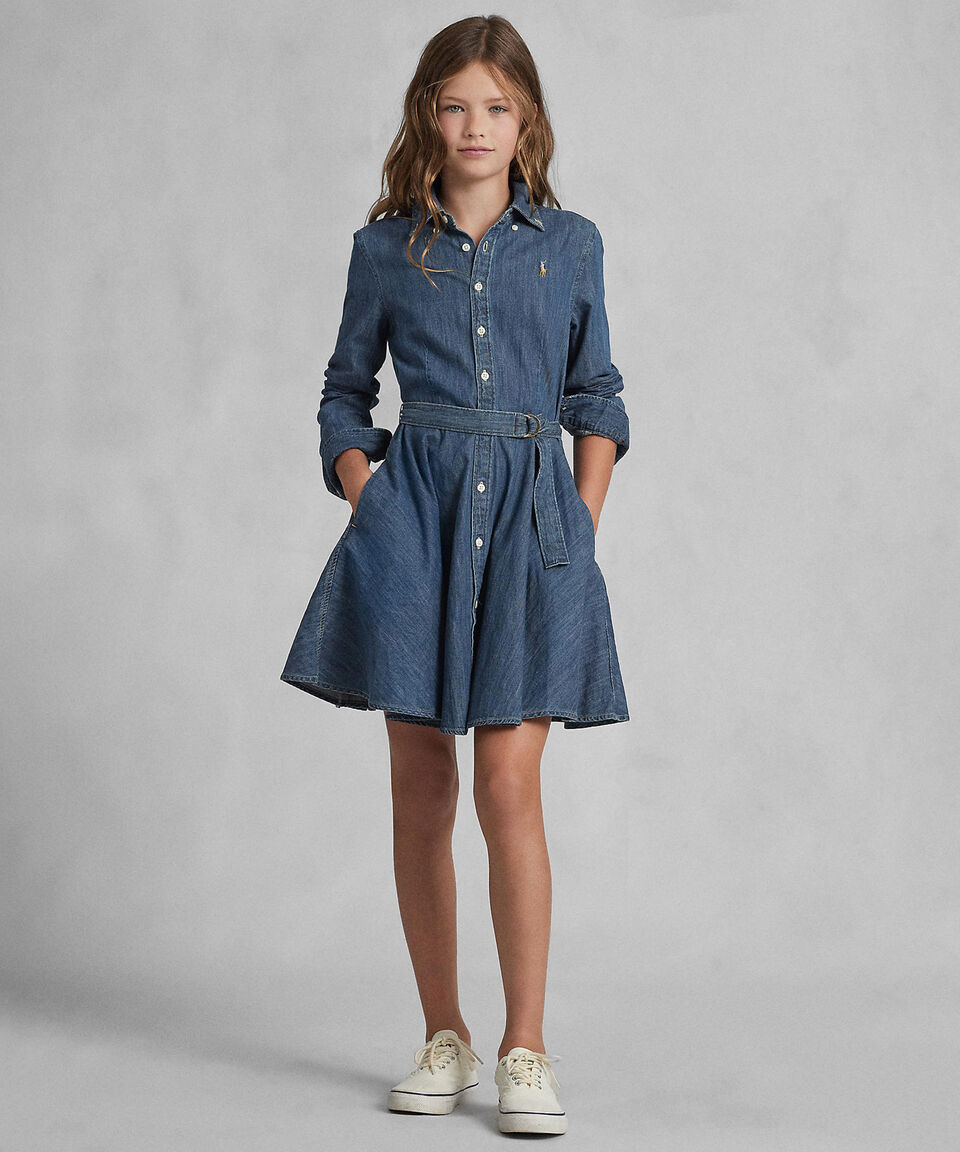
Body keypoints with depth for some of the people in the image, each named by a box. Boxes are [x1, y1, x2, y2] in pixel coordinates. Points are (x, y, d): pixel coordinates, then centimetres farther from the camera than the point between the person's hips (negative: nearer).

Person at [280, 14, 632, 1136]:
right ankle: (445, 1038, 16)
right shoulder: (384, 248, 8)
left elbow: (597, 400, 13)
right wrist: (368, 512, 2)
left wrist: (583, 526, 3)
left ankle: (526, 1047, 1)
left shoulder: (570, 244, 9)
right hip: (415, 510, 1)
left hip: (531, 515, -1)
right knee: (420, 786, 3)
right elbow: (345, 397, 14)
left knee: (508, 783, -10)